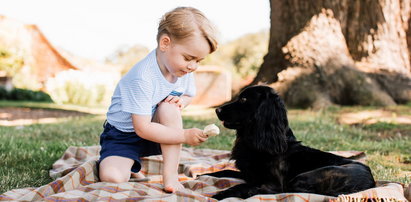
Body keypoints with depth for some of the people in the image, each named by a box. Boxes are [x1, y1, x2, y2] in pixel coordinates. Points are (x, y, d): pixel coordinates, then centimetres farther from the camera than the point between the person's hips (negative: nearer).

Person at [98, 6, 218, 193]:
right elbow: (142, 128, -31)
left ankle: (170, 174, -21)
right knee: (112, 177, -29)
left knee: (169, 106, -28)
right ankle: (131, 168, 9)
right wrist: (185, 136, -31)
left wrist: (181, 101, -14)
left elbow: (188, 95, 12)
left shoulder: (185, 70, -10)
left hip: (155, 131, 5)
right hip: (123, 136, -5)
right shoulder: (142, 77, -31)